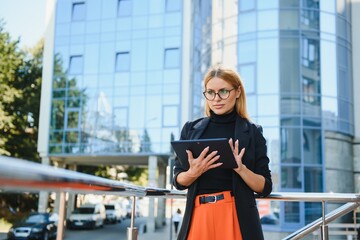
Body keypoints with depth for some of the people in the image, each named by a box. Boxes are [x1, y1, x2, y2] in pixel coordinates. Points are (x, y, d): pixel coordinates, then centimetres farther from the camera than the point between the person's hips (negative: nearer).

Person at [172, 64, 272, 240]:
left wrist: (240, 168, -17)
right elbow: (178, 181, 6)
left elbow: (265, 187, -1)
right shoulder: (191, 129, 6)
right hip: (199, 215, 2)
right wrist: (193, 172, -14)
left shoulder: (252, 132, 1)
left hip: (238, 217, -2)